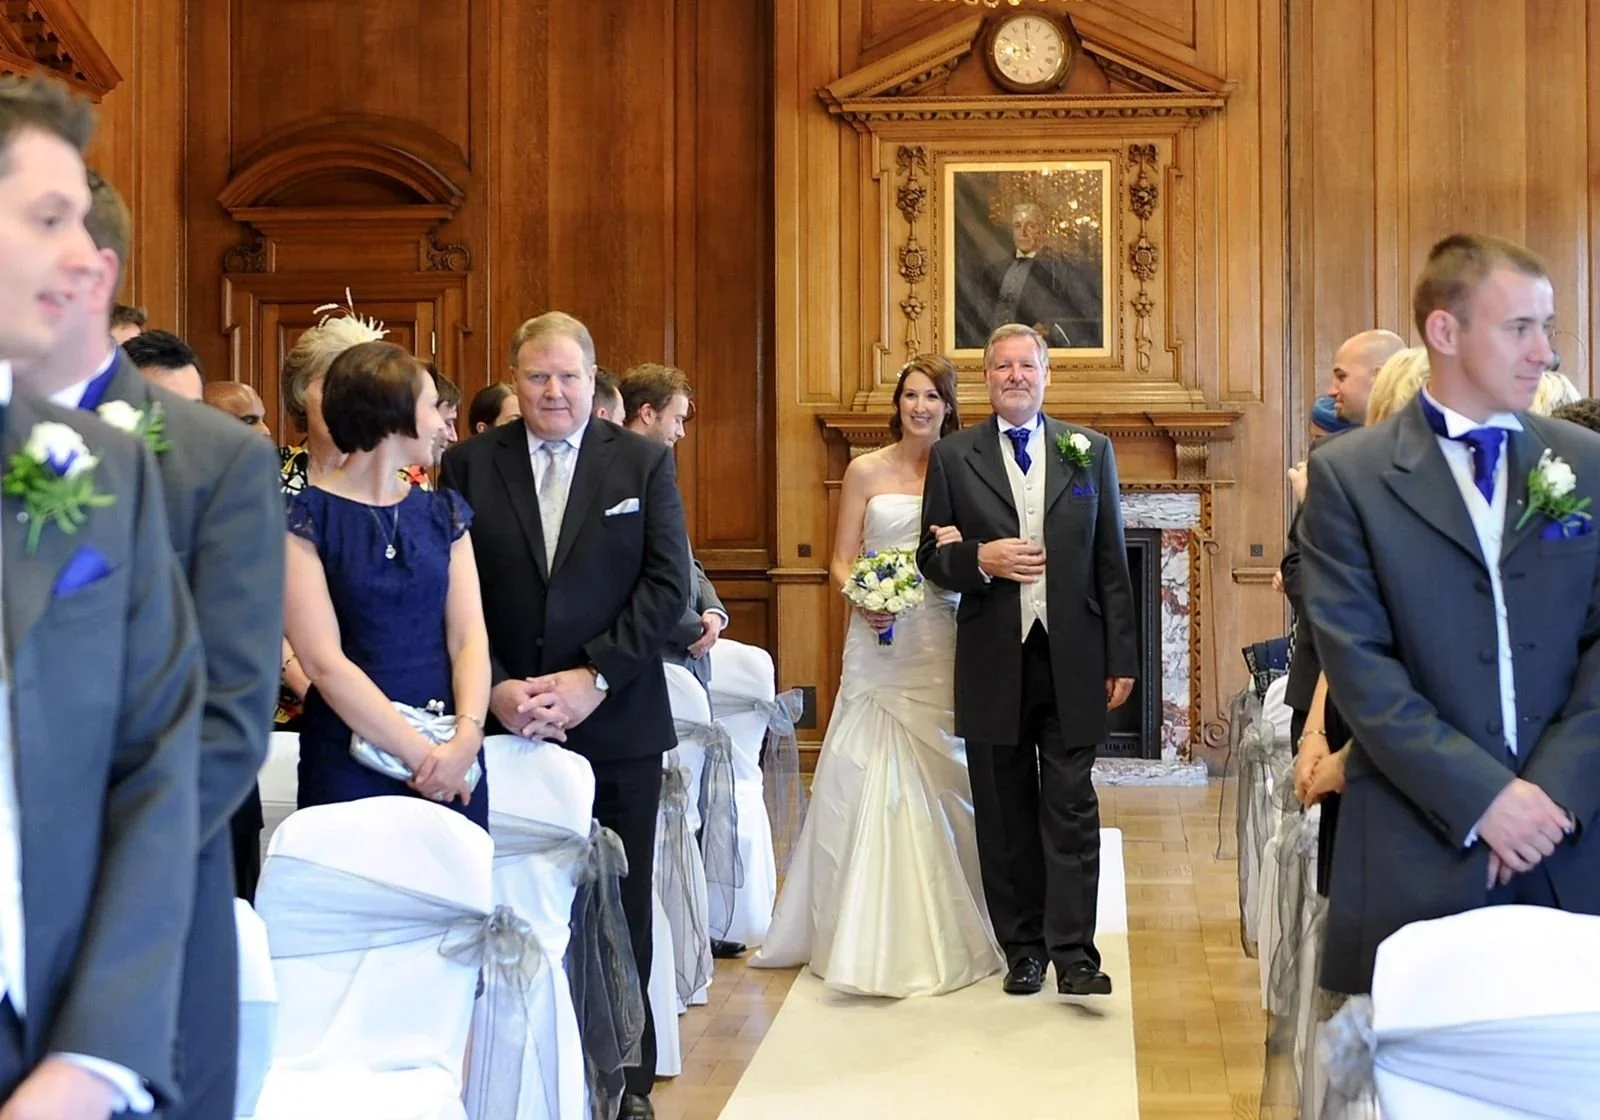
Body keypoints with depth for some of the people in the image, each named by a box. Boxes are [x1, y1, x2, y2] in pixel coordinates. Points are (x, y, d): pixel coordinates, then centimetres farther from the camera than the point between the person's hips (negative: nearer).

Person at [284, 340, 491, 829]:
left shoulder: (444, 514, 10)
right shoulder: (304, 519, -4)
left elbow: (469, 638, 1)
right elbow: (324, 661, -12)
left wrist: (467, 736, -16)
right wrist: (419, 751, -15)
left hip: (450, 758, 4)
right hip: (349, 763, -4)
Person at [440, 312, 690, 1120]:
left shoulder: (643, 461, 4)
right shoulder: (469, 465, 4)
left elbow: (667, 583, -3)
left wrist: (594, 677, -12)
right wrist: (495, 689, -13)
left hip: (619, 725, 0)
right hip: (508, 727, 0)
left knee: (621, 908, 9)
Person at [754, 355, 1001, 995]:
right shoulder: (866, 471, 4)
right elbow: (841, 561, 4)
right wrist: (862, 602, -15)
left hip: (941, 643, 1)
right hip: (879, 641, 0)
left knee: (940, 783, 3)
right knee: (869, 784, -3)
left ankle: (946, 932, 18)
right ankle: (871, 937, 8)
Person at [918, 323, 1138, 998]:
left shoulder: (1090, 450, 7)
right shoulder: (953, 457, 6)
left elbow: (1112, 560, 6)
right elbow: (931, 556, 7)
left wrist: (1122, 658, 2)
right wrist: (980, 560, -15)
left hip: (1072, 662, 0)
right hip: (994, 664, 1)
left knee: (1071, 810, -2)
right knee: (1005, 816, 8)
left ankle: (1073, 952, 2)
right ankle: (1022, 949, 18)